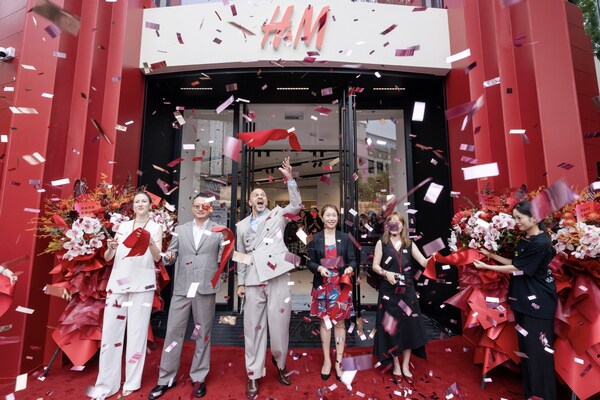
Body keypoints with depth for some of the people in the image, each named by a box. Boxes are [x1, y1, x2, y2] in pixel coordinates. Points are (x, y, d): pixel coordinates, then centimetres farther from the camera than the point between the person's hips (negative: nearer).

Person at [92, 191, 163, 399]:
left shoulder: (156, 227, 3)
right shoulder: (123, 226, 11)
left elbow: (157, 257, -8)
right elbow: (107, 257, 10)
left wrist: (150, 242, -27)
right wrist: (110, 247, -13)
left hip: (142, 284, -3)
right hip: (118, 282, 3)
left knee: (137, 332, 3)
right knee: (110, 330, 4)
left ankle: (132, 382, 17)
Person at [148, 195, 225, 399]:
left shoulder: (219, 231, 3)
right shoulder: (180, 230, 11)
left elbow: (223, 257, 0)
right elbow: (171, 254, 10)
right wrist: (168, 257, -11)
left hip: (205, 289, -2)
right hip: (181, 289, 2)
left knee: (203, 334, 10)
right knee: (173, 332, 8)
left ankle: (199, 378, 27)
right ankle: (166, 378, 25)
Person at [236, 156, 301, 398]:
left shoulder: (277, 215, 9)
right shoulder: (242, 226, 15)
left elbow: (296, 205, -7)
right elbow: (241, 256, 16)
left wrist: (289, 178, -15)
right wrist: (241, 282, 11)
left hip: (277, 278, -2)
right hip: (254, 282, 2)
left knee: (279, 325, 6)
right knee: (253, 327, 7)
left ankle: (279, 364, 32)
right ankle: (253, 375, 22)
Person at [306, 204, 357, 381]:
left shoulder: (345, 238, 1)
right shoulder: (315, 239, 0)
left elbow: (352, 260, 1)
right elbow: (310, 262, 1)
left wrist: (350, 268, -19)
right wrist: (319, 268, -18)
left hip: (341, 285, 0)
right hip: (322, 285, 0)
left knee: (340, 322, 7)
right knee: (324, 321, 9)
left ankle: (338, 361, 19)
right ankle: (326, 360, 23)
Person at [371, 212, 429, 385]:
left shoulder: (409, 244, 7)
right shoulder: (381, 243, 0)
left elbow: (424, 262, 0)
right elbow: (375, 266, -3)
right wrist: (386, 273, -20)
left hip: (406, 291, 2)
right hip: (388, 291, -2)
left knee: (409, 327, 5)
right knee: (391, 328, 4)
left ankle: (405, 367, 22)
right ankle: (396, 366, 22)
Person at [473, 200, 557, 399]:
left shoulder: (541, 243, -19)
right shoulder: (524, 240, 9)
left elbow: (516, 269, -15)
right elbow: (515, 263, 14)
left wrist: (486, 267, -9)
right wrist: (491, 255, 12)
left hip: (538, 302, -9)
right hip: (524, 300, 9)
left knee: (538, 348, 2)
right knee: (525, 346, 16)